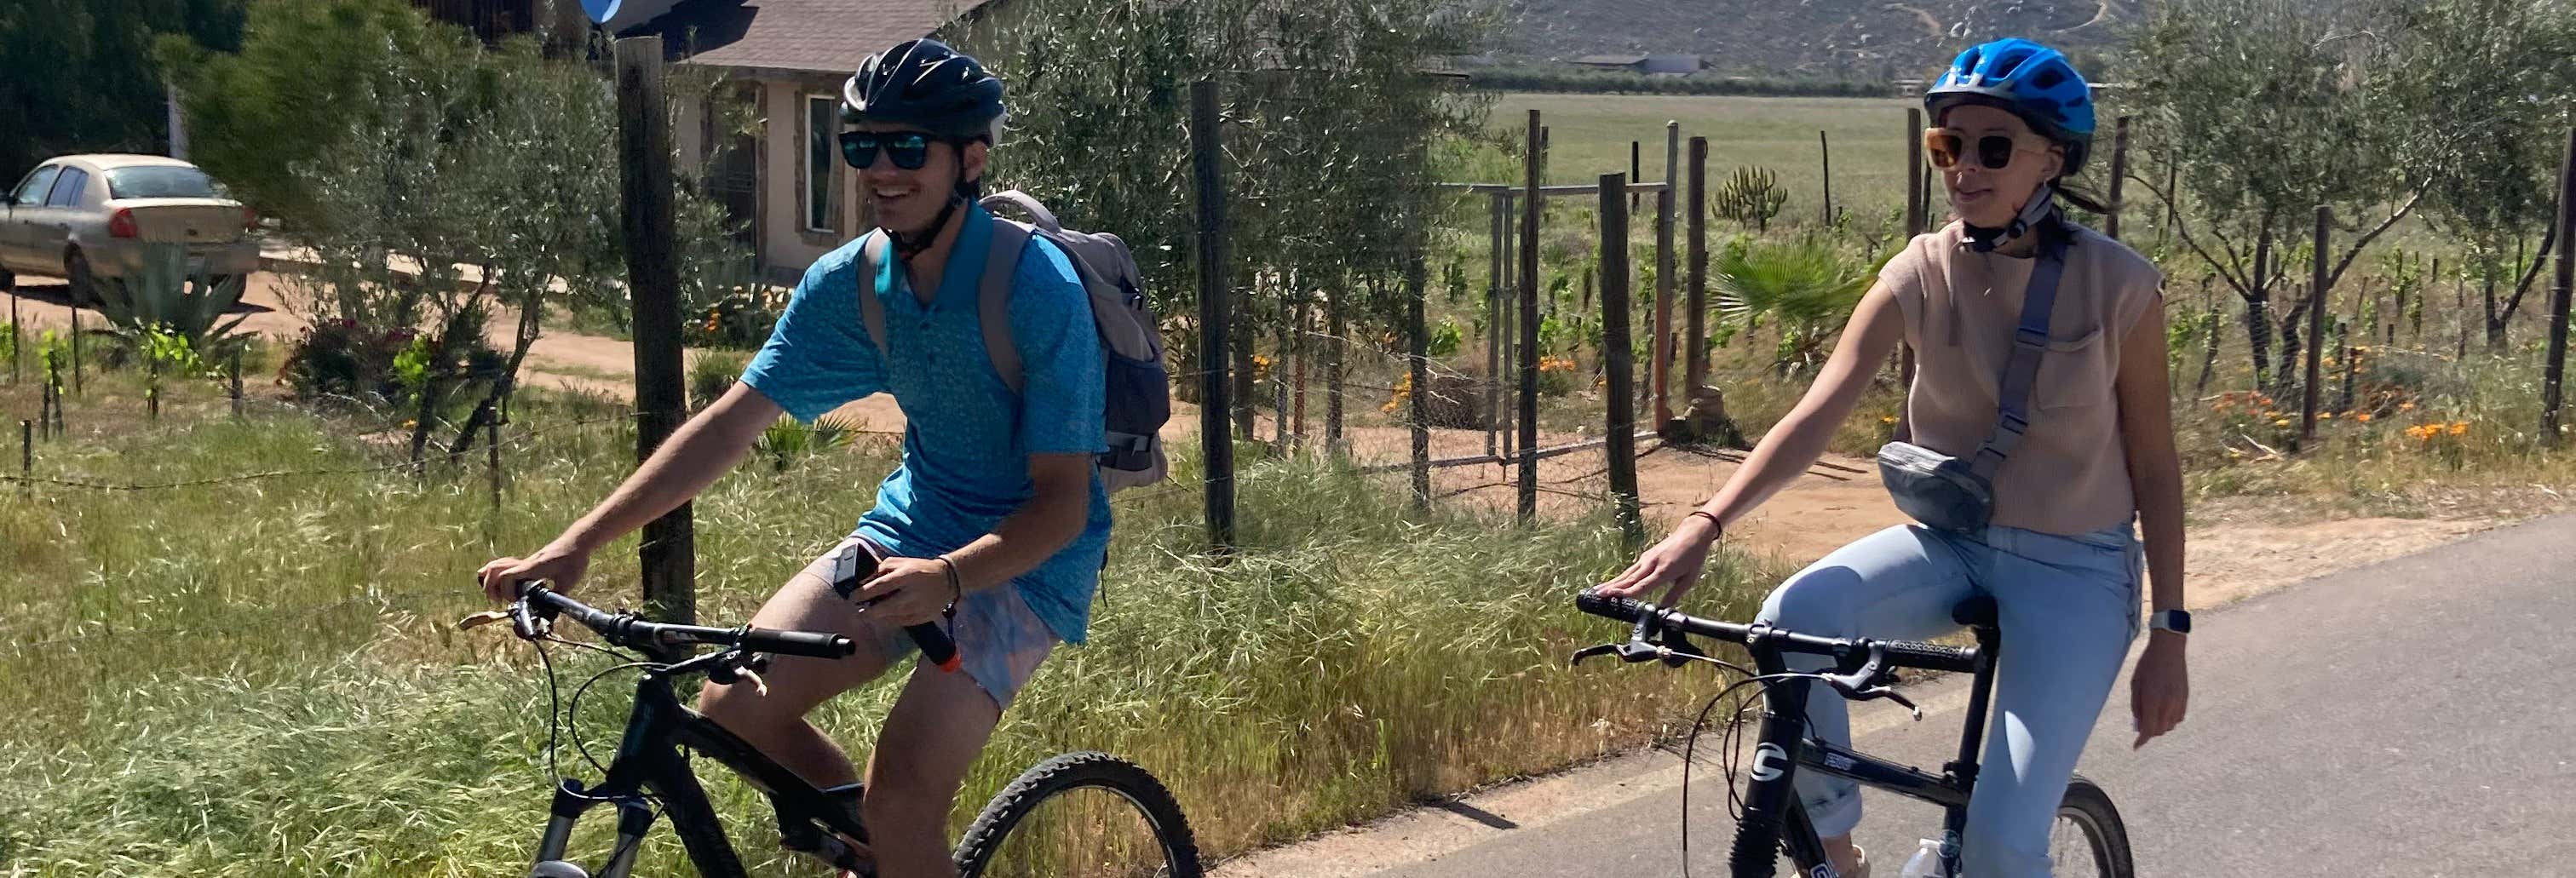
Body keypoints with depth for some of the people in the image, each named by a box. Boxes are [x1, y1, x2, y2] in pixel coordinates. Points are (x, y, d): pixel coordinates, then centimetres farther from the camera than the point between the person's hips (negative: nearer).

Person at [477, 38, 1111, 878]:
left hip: (1028, 555, -6)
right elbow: (731, 422, -5)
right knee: (734, 705, -9)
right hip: (913, 525, 6)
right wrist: (577, 543, -14)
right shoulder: (847, 283, -6)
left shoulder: (1040, 289, -22)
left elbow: (1062, 499, -23)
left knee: (901, 795, -23)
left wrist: (948, 577, -42)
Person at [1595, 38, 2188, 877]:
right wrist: (1704, 524, -31)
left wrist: (2169, 633, -6)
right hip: (1952, 545, 3)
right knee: (1792, 617, -28)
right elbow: (1816, 414, -16)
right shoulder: (1920, 274, -7)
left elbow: (2154, 463, -4)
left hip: (2075, 568, -3)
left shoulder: (2117, 285, -12)